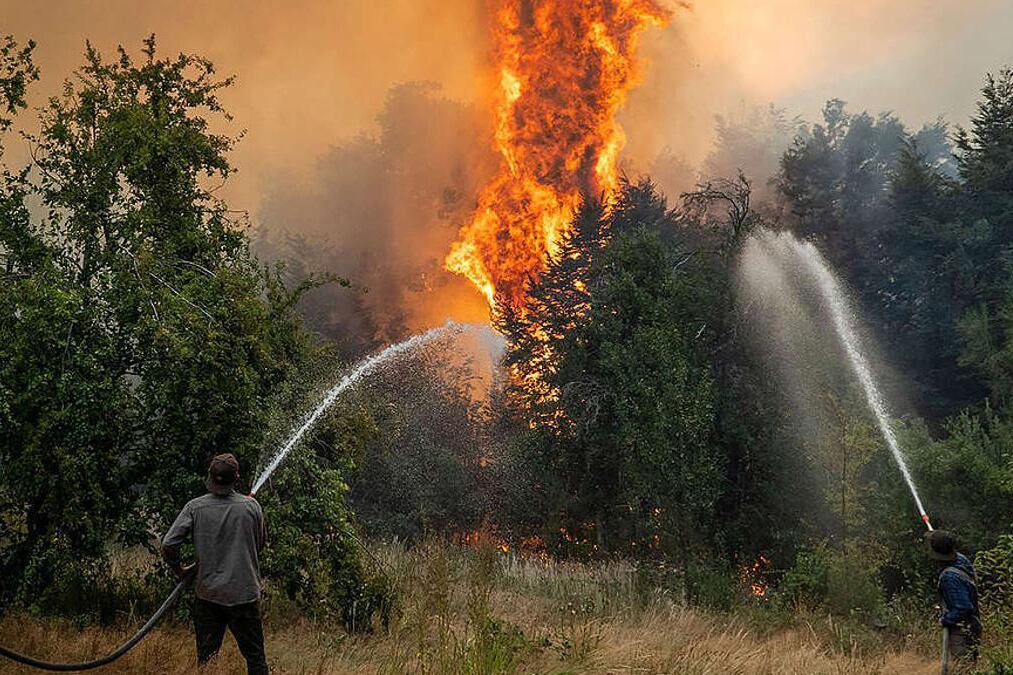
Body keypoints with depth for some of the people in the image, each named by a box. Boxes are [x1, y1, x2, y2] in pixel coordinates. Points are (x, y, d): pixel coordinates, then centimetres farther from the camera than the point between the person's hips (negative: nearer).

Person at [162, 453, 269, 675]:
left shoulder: (195, 507, -6)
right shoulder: (251, 506, -7)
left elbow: (168, 545, -9)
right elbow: (261, 543, 7)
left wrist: (180, 570, 8)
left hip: (207, 593, 1)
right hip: (244, 593, -1)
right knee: (255, 656, 8)